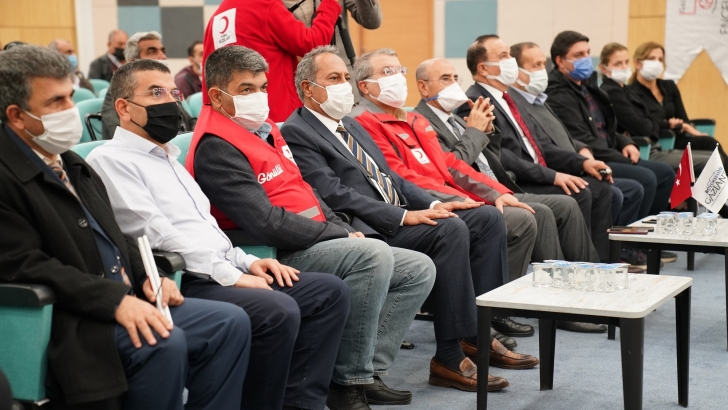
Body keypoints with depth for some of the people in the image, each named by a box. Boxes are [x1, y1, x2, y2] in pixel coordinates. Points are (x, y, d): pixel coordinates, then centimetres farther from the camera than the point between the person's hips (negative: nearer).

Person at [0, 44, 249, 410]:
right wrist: (114, 300, -25)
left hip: (128, 299, 9)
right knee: (164, 342, -31)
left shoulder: (70, 162, 17)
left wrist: (147, 276, 4)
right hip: (72, 318, -9)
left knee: (231, 322, -2)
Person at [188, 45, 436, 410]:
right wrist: (342, 237, -15)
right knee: (373, 254, -31)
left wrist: (344, 229, 4)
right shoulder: (216, 150, -14)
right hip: (275, 256, -10)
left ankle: (368, 370, -2)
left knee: (419, 269, 3)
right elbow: (267, 223, -22)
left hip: (319, 241, 10)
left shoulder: (265, 129, 16)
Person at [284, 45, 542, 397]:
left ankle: (479, 333, 0)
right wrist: (403, 216, -20)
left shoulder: (351, 125, 23)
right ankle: (449, 357, -23)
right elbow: (335, 195, -17)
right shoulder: (296, 133, -7)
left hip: (397, 218, 10)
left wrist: (432, 204, 6)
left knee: (488, 218, -1)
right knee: (451, 230, -28)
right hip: (366, 232, -10)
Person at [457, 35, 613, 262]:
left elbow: (539, 143, 21)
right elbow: (501, 157, -21)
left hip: (540, 176, 10)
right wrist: (552, 175, -23)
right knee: (578, 195, -22)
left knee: (600, 189, 0)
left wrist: (582, 162, 8)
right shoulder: (474, 103, -12)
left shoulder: (513, 98, 19)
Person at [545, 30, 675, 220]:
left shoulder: (587, 87, 17)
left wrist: (625, 143, 5)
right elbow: (583, 142, -20)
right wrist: (624, 160, -14)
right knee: (646, 178, -23)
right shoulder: (558, 96, -15)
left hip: (607, 157, 11)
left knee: (665, 172, 7)